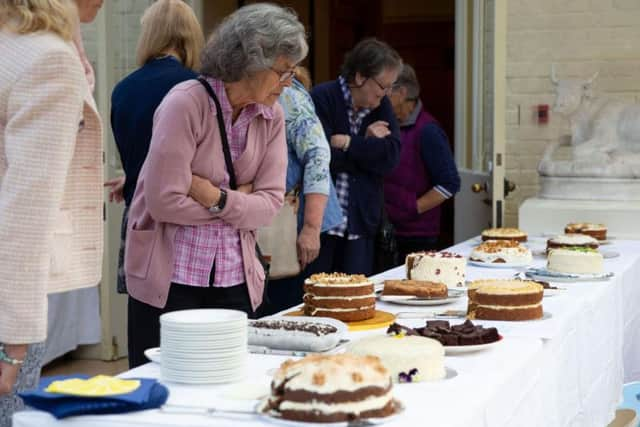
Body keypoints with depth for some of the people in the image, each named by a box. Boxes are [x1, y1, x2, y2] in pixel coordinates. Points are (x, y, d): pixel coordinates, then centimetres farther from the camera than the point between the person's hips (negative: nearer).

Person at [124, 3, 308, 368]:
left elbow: (270, 204, -2)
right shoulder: (187, 103, -14)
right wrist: (241, 200, -9)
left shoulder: (272, 116, 3)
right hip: (171, 280, -5)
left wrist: (218, 198, -18)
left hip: (236, 280, 5)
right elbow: (165, 201, -19)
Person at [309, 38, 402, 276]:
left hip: (360, 224, 5)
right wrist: (367, 145, -8)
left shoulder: (381, 106, 10)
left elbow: (391, 157, -4)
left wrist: (347, 143, -12)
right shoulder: (322, 98, -7)